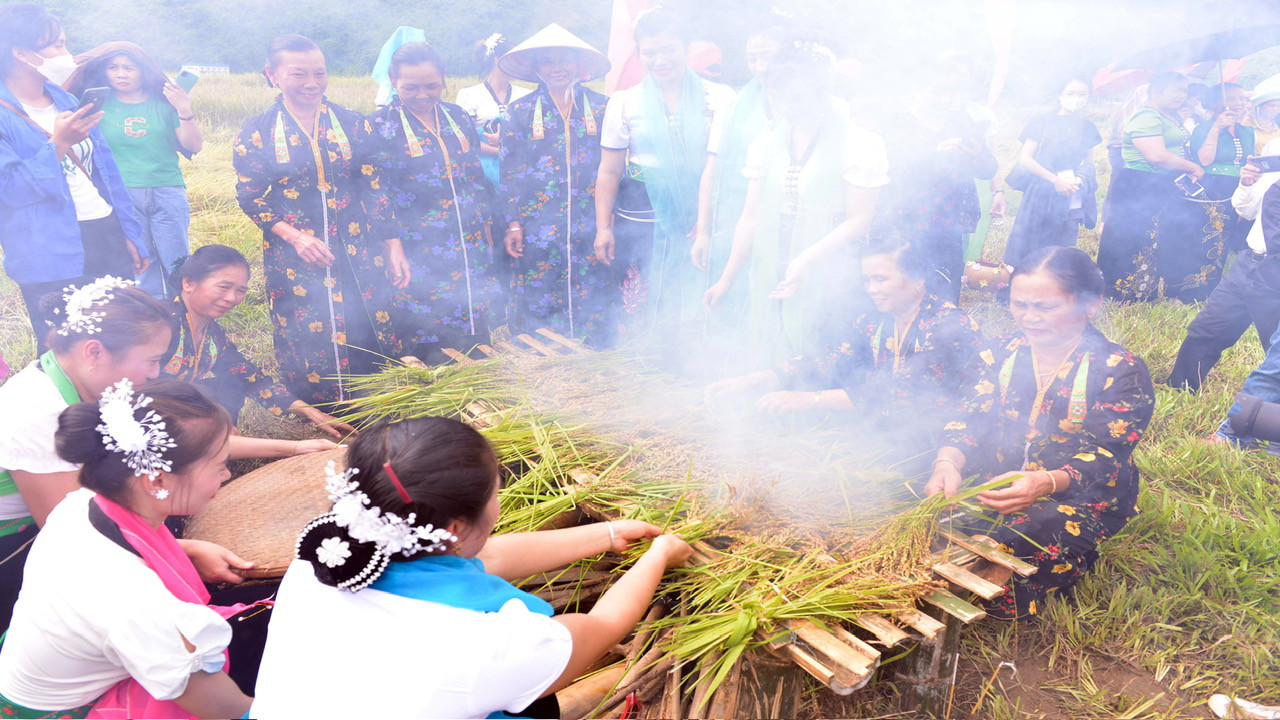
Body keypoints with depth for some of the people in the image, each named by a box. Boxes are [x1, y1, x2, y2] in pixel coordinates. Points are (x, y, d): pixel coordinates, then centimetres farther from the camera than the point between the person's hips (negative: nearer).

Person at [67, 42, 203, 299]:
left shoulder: (163, 102, 6)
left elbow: (194, 146, 0)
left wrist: (185, 112, -17)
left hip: (168, 193, 0)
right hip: (122, 197, 1)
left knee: (177, 267, -1)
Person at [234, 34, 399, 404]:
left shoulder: (351, 124, 5)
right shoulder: (257, 131, 0)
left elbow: (376, 189, 5)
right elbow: (250, 196, 1)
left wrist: (393, 246, 0)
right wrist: (295, 236, -13)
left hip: (358, 254, 2)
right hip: (295, 257, -1)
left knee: (372, 340, 2)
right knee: (309, 347, 3)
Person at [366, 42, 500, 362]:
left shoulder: (457, 117, 10)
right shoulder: (378, 127, -4)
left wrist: (486, 232, 15)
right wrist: (392, 249, -16)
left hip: (471, 255, 5)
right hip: (417, 263, -4)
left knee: (475, 345, 10)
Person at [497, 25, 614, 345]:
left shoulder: (601, 107, 7)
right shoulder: (521, 111, 5)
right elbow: (510, 173, 4)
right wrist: (513, 224, -3)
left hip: (592, 230, 1)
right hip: (539, 231, -1)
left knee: (593, 303, 3)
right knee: (539, 305, 2)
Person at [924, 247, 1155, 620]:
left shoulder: (1122, 371, -2)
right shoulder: (996, 355, 9)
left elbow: (1105, 456, -12)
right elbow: (968, 421, -2)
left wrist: (1045, 483, -35)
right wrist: (948, 463, -27)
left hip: (1079, 496, -3)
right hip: (992, 483, 4)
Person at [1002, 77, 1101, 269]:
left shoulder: (1087, 127, 12)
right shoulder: (1042, 122, 0)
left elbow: (1089, 162, 17)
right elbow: (1025, 158, -6)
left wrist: (1079, 180, -7)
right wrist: (1055, 180, -14)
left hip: (1071, 202, 4)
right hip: (1041, 194, -3)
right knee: (1027, 255, -3)